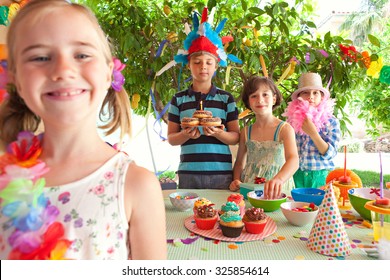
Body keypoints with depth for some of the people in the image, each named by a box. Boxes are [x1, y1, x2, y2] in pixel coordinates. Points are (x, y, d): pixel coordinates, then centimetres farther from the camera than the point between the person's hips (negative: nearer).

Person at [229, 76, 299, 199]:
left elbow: (293, 160, -19)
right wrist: (236, 181, -2)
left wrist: (279, 179, -38)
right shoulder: (246, 131, 7)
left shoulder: (284, 129, -4)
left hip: (277, 191, -2)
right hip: (248, 189, 2)